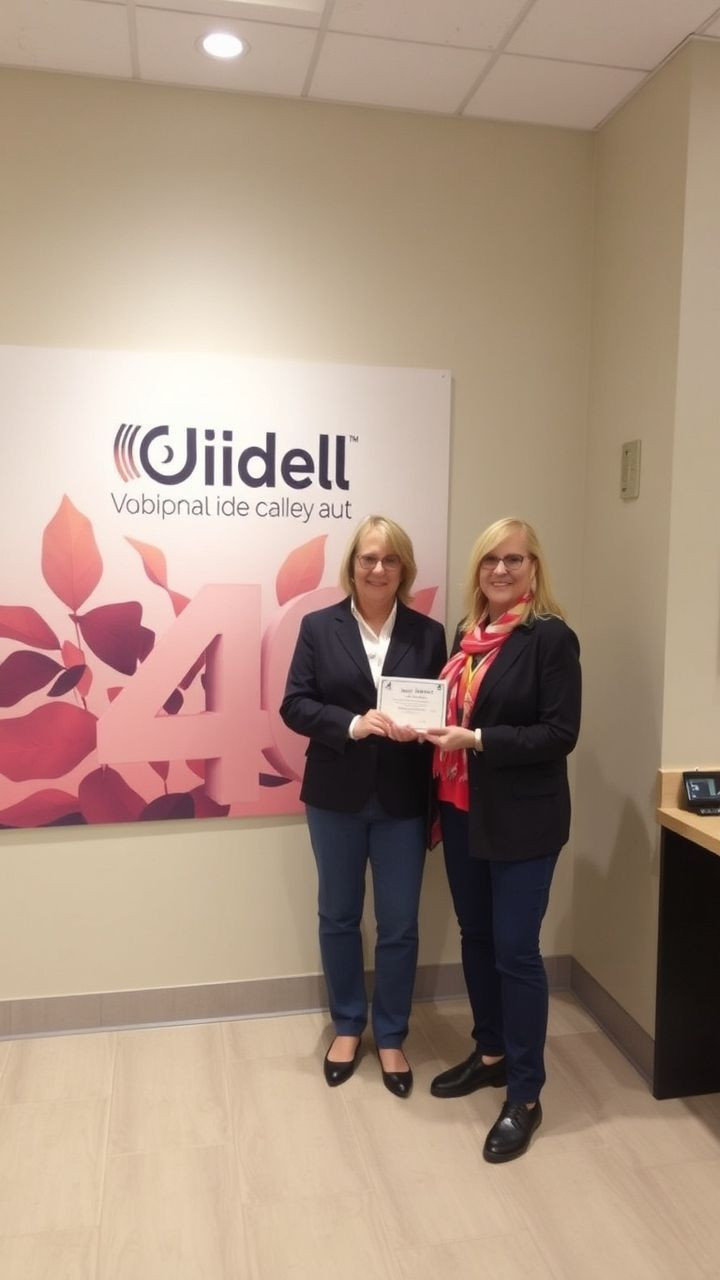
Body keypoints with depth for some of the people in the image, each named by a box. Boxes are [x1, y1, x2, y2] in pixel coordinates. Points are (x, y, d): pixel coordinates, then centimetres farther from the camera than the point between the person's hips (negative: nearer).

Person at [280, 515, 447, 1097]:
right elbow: (294, 705, -7)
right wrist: (352, 725, -22)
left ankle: (391, 1038, 30)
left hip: (403, 801, 0)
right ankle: (347, 1027, 36)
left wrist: (420, 727, -20)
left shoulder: (428, 633, 1)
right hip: (337, 797, 0)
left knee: (399, 924, 9)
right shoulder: (319, 626, -1)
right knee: (338, 917, 15)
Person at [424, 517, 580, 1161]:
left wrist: (476, 739, -22)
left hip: (522, 820, -7)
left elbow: (560, 734, -16)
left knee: (515, 950, 1)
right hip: (463, 812, 7)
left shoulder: (551, 637, -12)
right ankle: (490, 1053, 37)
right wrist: (439, 793, 7)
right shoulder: (468, 634, 8)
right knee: (476, 938, 17)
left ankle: (525, 1097, 17)